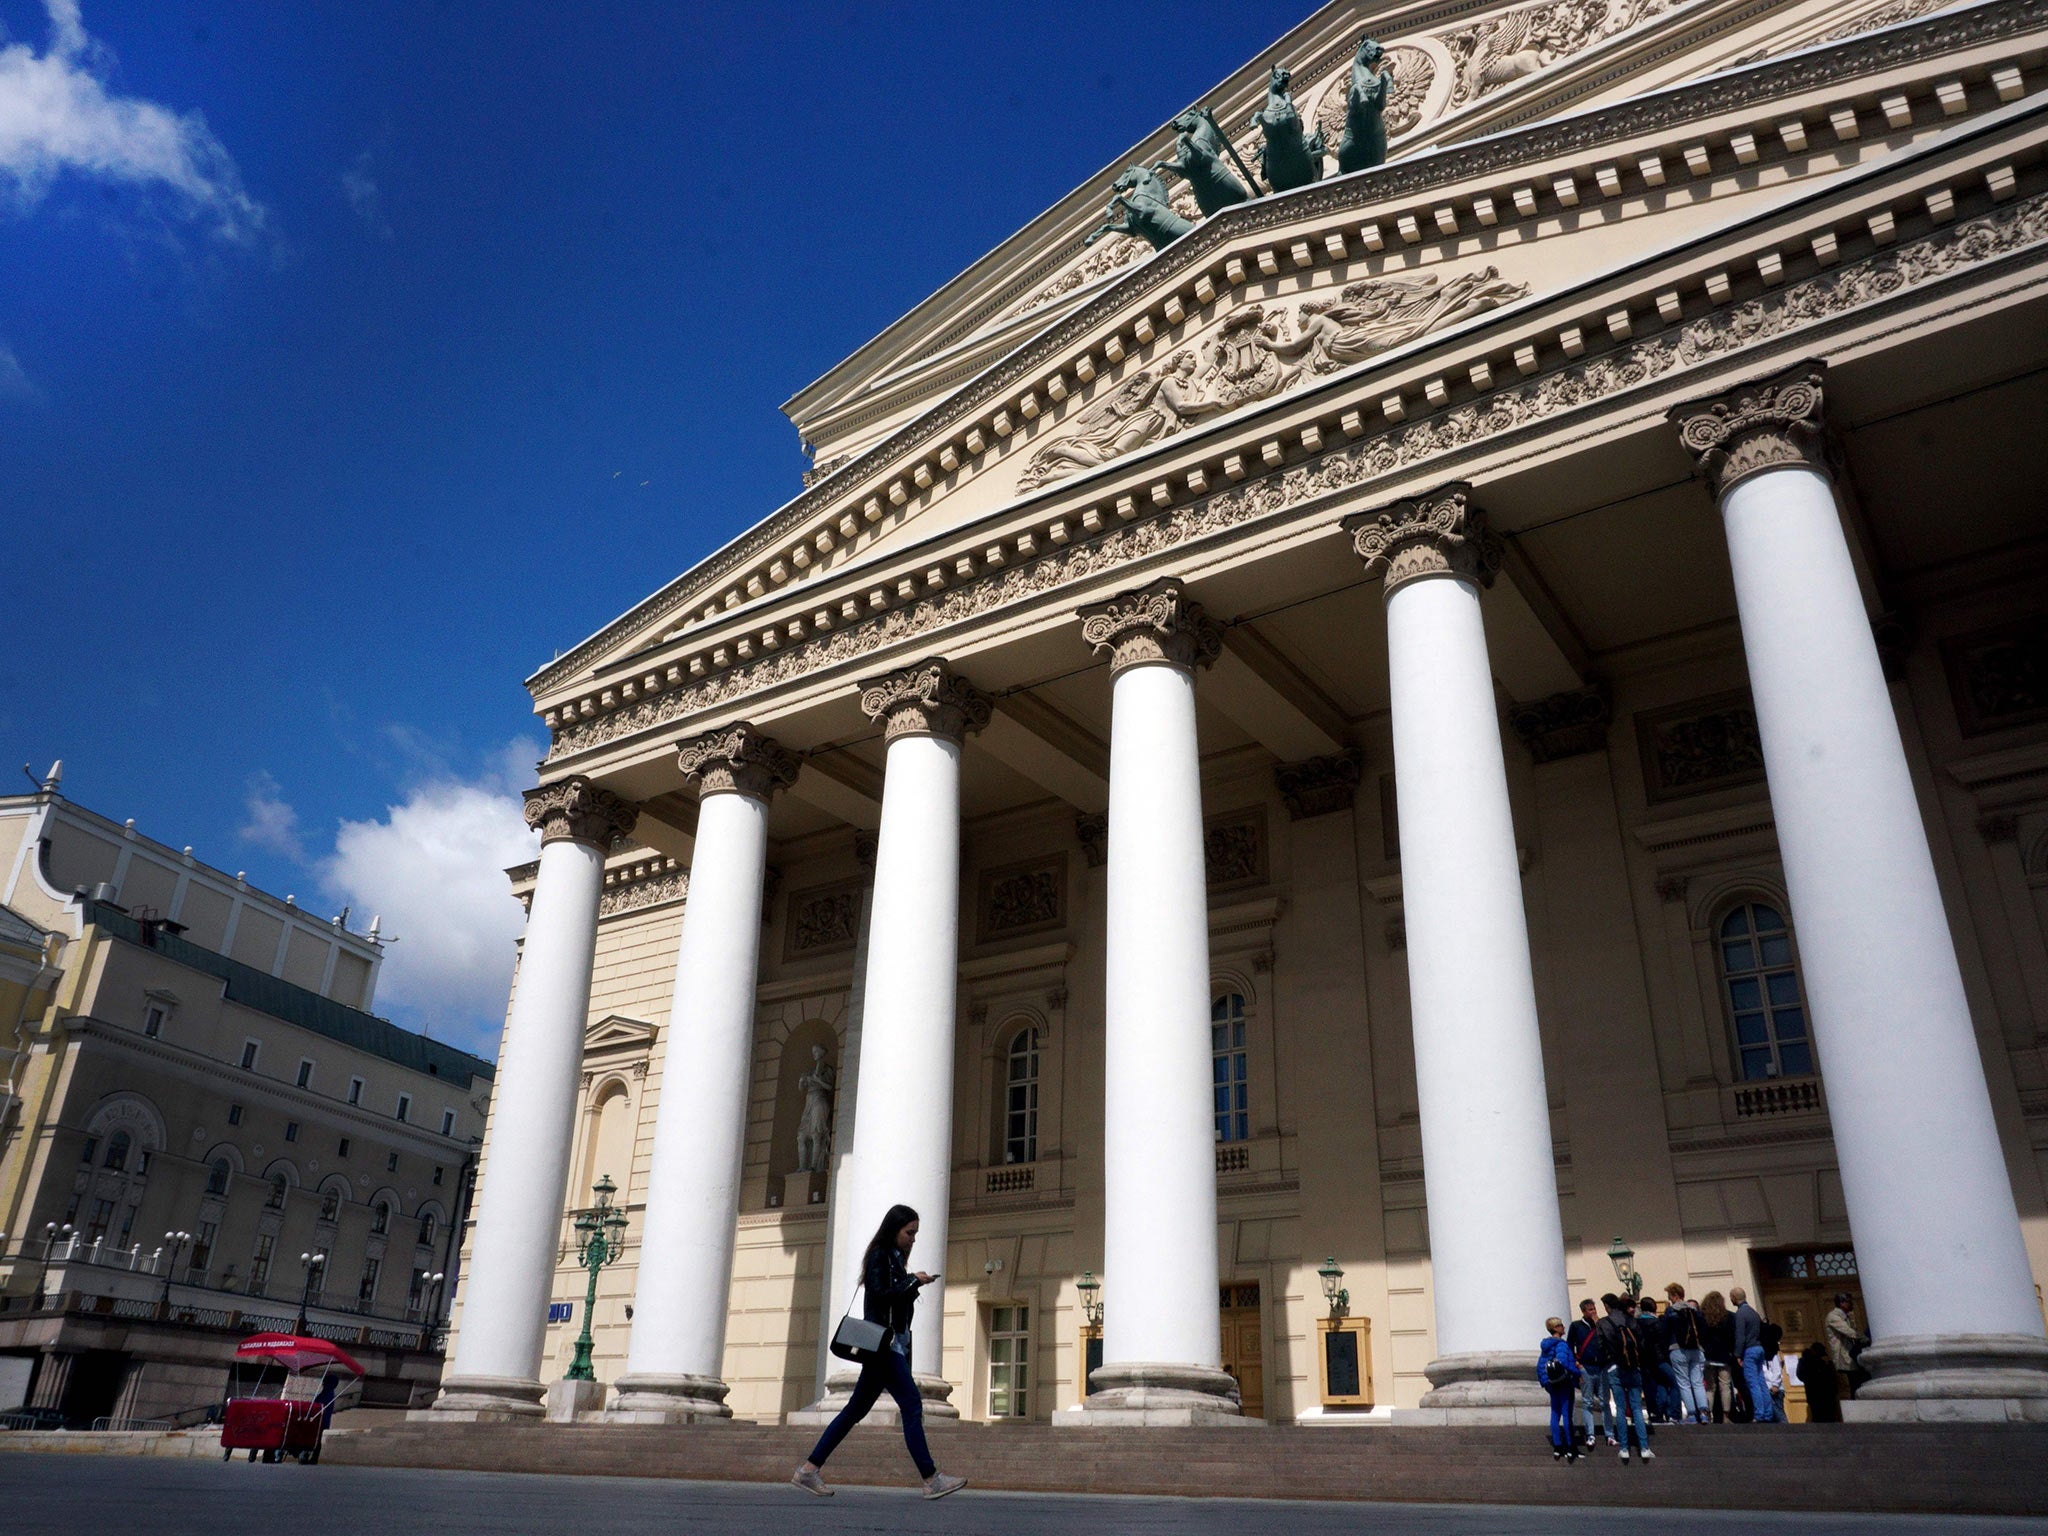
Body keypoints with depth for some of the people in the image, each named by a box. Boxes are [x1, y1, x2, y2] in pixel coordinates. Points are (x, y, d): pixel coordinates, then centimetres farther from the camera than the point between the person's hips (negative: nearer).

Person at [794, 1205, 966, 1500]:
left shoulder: (893, 1258, 20)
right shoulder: (879, 1256, -7)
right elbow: (880, 1294, -17)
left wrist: (914, 1284, 5)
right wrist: (913, 1280, -11)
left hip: (893, 1346, 10)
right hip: (883, 1345, -10)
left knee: (856, 1410, 10)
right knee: (912, 1406, -11)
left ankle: (809, 1470, 13)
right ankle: (931, 1480, -11)